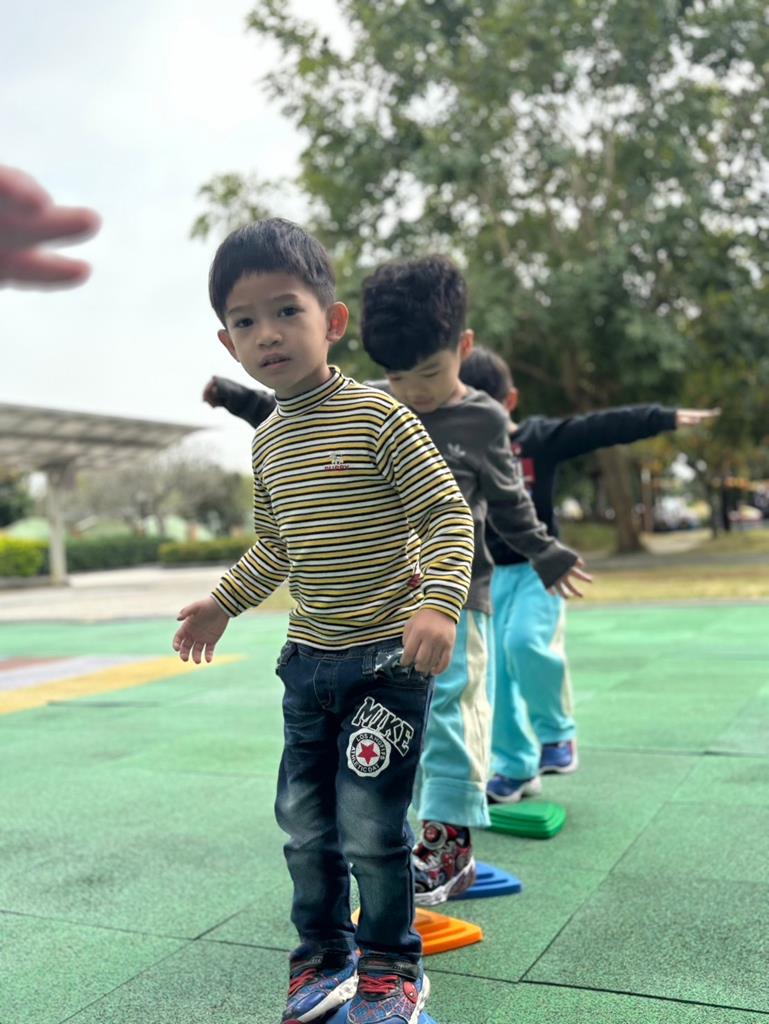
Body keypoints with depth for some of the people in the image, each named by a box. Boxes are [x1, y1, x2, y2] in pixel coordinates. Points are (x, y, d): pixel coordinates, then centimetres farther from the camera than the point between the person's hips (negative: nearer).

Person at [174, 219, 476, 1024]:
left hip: (388, 655, -6)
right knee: (304, 821, 14)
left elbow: (448, 513, -13)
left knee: (371, 826, -1)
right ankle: (322, 958, 34)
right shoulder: (268, 441, 9)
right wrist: (223, 603, 12)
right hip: (308, 656, 7)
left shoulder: (379, 417, -12)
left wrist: (438, 603, -25)